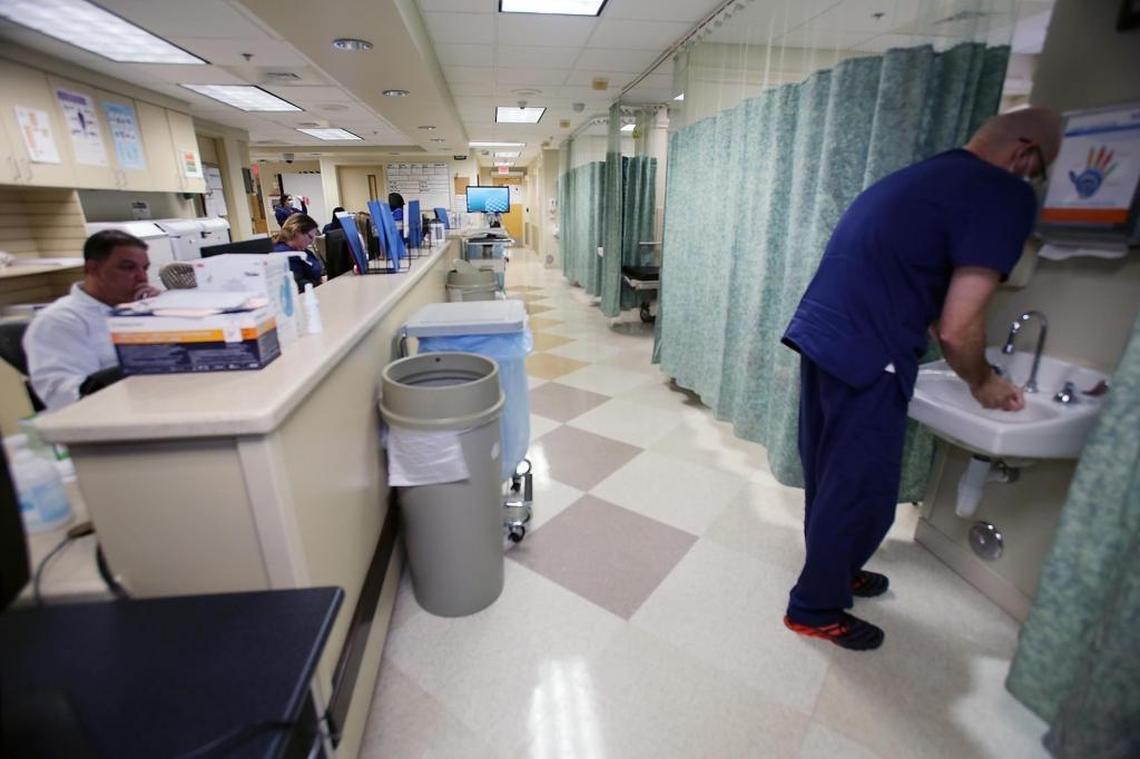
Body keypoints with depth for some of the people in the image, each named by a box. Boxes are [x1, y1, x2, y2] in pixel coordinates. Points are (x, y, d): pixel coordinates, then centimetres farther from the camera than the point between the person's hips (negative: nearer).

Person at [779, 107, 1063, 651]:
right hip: (864, 359, -9)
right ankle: (816, 609, 26)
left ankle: (834, 570, 44)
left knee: (829, 479, 22)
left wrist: (977, 370, 32)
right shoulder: (1005, 194, -7)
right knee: (861, 492, 8)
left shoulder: (922, 175, 22)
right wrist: (983, 385, 8)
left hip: (820, 340, 9)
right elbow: (957, 329, -13)